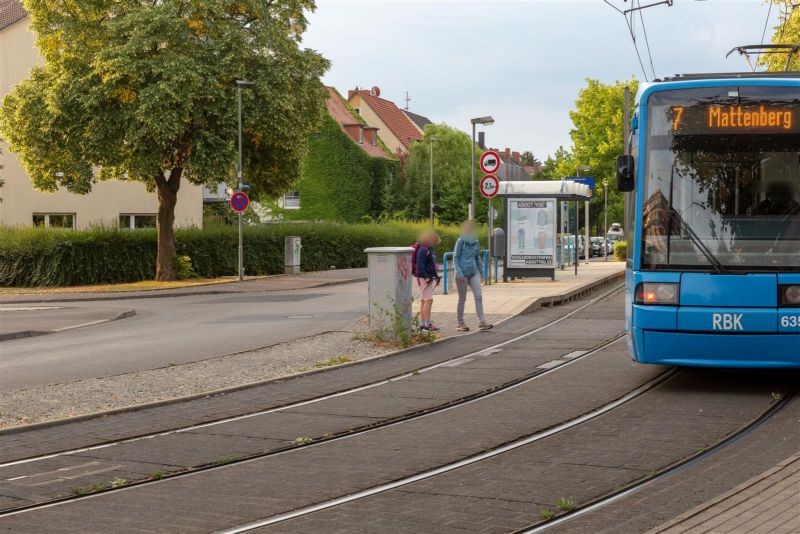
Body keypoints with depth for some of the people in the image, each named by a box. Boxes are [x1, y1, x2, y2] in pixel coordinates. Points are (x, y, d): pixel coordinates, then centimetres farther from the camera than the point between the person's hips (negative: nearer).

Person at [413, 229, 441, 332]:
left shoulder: (430, 249, 15)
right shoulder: (422, 249, -16)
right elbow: (420, 265, -22)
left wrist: (436, 276, 17)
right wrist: (426, 277, -23)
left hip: (429, 278, 10)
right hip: (423, 278, -10)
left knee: (424, 301, 10)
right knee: (428, 300, -12)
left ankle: (422, 324, 13)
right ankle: (427, 324, -12)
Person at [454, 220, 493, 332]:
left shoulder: (475, 242, 9)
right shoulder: (461, 241, -7)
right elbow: (455, 258, -8)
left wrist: (481, 273, 17)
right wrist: (459, 273, -16)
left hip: (474, 273, 5)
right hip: (463, 274, -5)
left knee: (479, 296, -3)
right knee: (462, 299, 3)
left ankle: (482, 322, -3)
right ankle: (461, 323, 13)